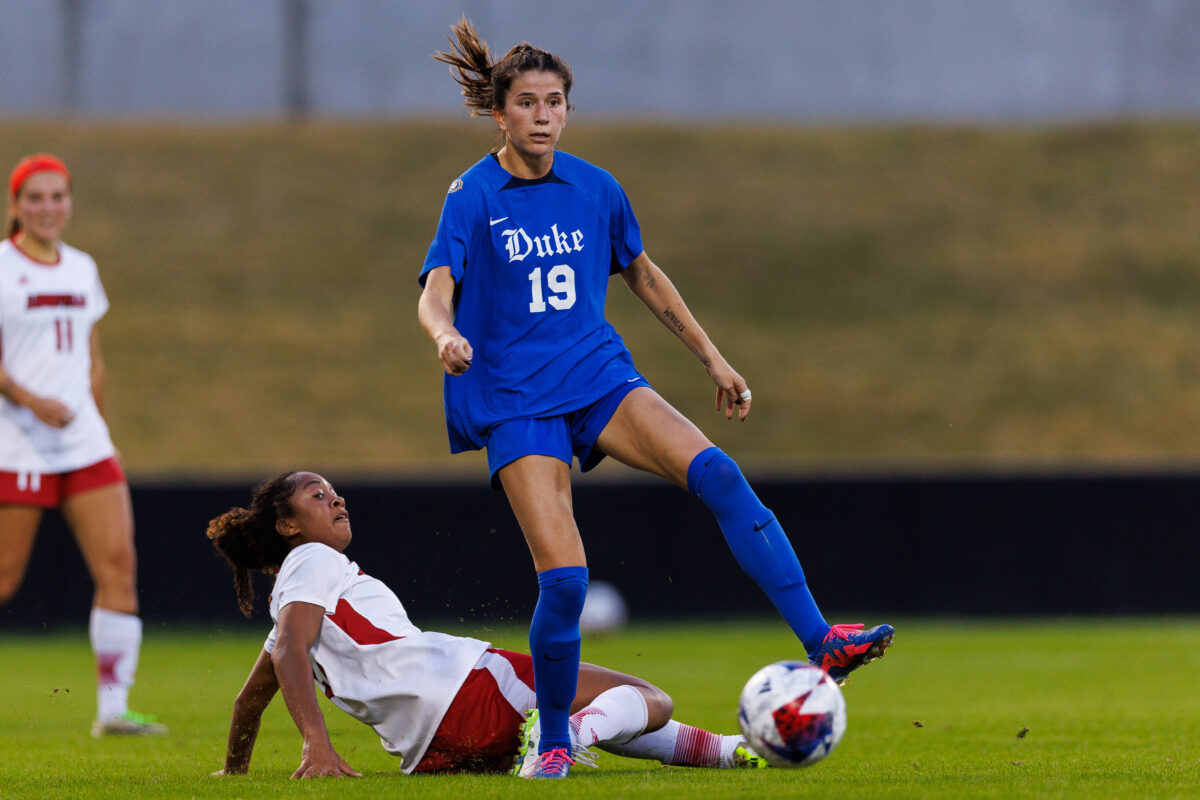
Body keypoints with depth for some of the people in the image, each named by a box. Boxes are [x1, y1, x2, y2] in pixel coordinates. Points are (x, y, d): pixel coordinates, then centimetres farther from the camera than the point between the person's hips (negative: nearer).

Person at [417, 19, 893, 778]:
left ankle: (822, 643, -27)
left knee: (716, 473, -22)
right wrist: (446, 333, -42)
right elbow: (435, 291, -18)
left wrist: (712, 357, 22)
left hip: (598, 375, 3)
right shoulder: (473, 196, -6)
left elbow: (644, 274, 22)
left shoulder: (595, 188, 7)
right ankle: (553, 744, 5)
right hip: (515, 401, -3)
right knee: (564, 575, -16)